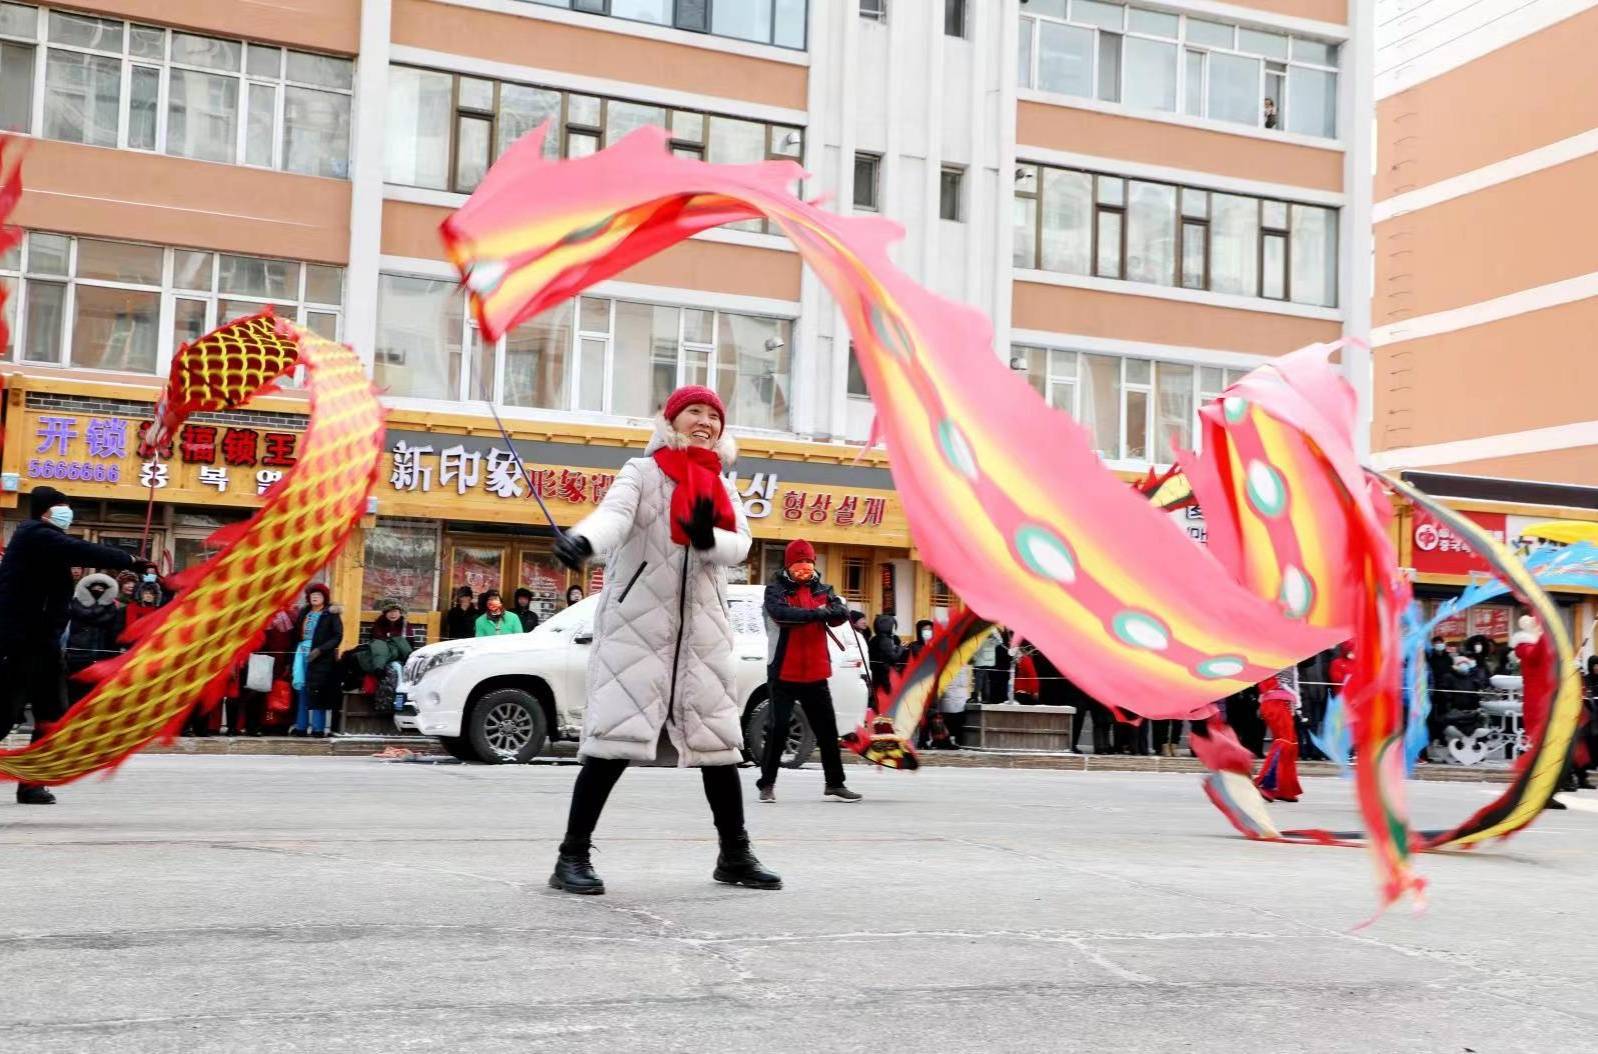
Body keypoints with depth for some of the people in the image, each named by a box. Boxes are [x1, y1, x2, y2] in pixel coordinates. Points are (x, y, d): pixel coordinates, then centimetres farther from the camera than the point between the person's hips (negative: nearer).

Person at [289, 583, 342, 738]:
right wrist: (296, 649, 3)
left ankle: (318, 728, -5)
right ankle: (301, 727, 11)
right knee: (302, 690, 6)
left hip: (320, 657, -5)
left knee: (317, 692, -8)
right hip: (302, 654, 5)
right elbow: (297, 633, 17)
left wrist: (320, 650, -16)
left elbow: (337, 636, -7)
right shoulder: (304, 613, 15)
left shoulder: (331, 615, -1)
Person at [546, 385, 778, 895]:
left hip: (702, 633, 5)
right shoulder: (642, 471, 2)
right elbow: (614, 513, -18)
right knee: (614, 738, -11)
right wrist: (582, 539, -40)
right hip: (637, 626, -5)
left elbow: (740, 545, 2)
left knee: (718, 738, 8)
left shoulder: (722, 488, 16)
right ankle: (573, 857, -4)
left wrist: (708, 539, -21)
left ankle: (735, 855, 20)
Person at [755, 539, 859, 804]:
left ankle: (835, 783, 20)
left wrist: (832, 611, -27)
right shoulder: (776, 589, -4)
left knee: (827, 729, 9)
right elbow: (781, 613, -24)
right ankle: (767, 784, 9)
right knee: (778, 729, -3)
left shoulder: (821, 589, 9)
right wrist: (817, 614, -30)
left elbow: (841, 611, -4)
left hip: (815, 673, 4)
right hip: (784, 673, -4)